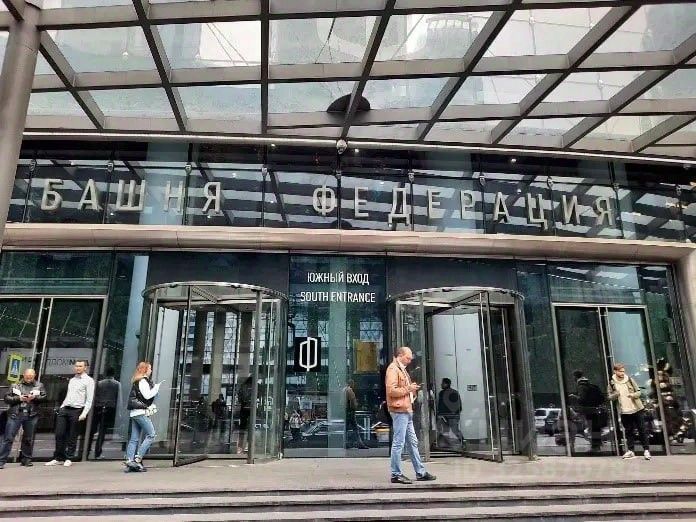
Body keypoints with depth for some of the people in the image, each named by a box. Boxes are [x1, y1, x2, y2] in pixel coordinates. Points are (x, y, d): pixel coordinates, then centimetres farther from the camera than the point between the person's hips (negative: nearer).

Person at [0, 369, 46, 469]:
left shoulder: (39, 385, 11)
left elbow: (44, 397, 4)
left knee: (28, 439, 9)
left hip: (31, 416, 1)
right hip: (15, 415, -1)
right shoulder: (15, 385, 9)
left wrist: (35, 397, -14)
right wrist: (18, 398, -10)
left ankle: (26, 459, 20)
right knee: (8, 438, -3)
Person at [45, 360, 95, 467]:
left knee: (72, 437, 3)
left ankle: (69, 459, 15)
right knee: (59, 434, 2)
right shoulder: (72, 380, 17)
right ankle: (58, 458, 12)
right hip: (64, 409, 6)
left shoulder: (88, 381, -3)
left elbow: (89, 400, -8)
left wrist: (84, 414, -16)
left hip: (76, 410, -5)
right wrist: (61, 407, 11)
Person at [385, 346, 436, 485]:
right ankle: (396, 474, 1)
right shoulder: (393, 369, -11)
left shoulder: (402, 369, 20)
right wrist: (408, 389, -15)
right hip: (399, 410, -11)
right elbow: (391, 390, -21)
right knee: (398, 442, -6)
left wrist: (412, 389, 12)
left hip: (406, 410, 11)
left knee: (413, 442, 14)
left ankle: (420, 472, 21)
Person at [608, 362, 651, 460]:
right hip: (624, 411, 1)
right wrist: (615, 395, -19)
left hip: (636, 409, 0)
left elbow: (639, 392, 4)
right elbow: (609, 397, 3)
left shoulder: (629, 380, -1)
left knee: (642, 429, 1)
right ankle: (630, 450, 18)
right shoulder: (612, 383, -1)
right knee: (628, 431, 9)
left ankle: (646, 450, 9)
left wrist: (633, 395, -18)